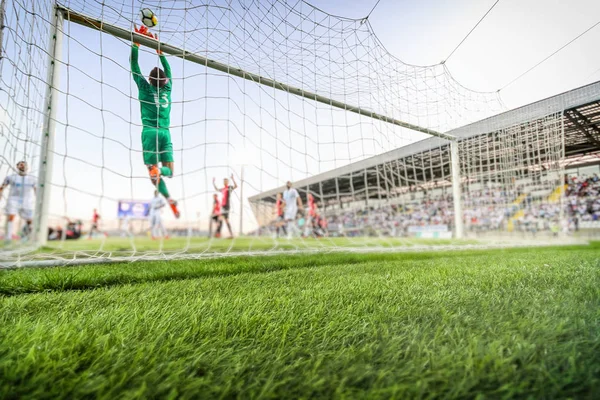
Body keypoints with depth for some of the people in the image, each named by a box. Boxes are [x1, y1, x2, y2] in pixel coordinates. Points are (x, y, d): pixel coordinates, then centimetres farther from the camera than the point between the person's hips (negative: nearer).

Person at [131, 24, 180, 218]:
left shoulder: (145, 87, 7)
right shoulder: (167, 88, 13)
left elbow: (134, 66, 11)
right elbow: (168, 71, 29)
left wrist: (136, 42, 17)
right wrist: (159, 51, 36)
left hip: (150, 133, -1)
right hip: (165, 133, 1)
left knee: (153, 171, -2)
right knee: (169, 171, 6)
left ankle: (169, 198, -27)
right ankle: (159, 169, -32)